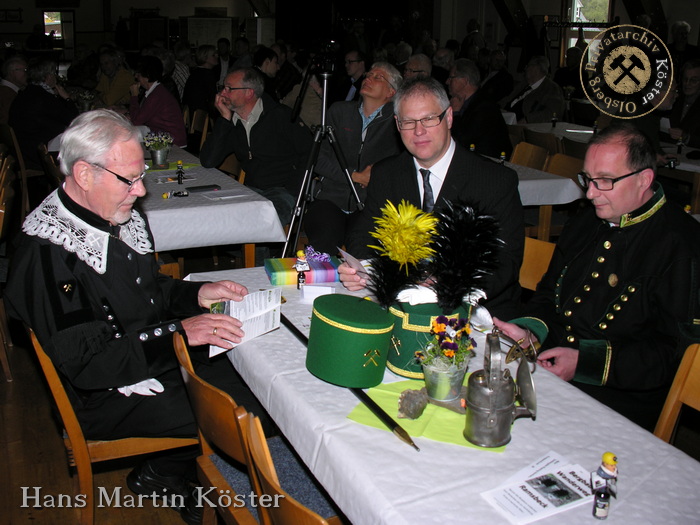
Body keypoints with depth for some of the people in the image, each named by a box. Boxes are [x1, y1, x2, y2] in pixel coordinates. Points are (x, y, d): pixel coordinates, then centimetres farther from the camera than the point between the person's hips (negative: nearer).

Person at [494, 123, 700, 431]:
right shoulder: (585, 223, 14)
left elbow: (674, 351, -12)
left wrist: (585, 362, -18)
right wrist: (530, 332, -1)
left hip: (621, 398, -6)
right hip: (550, 368, 7)